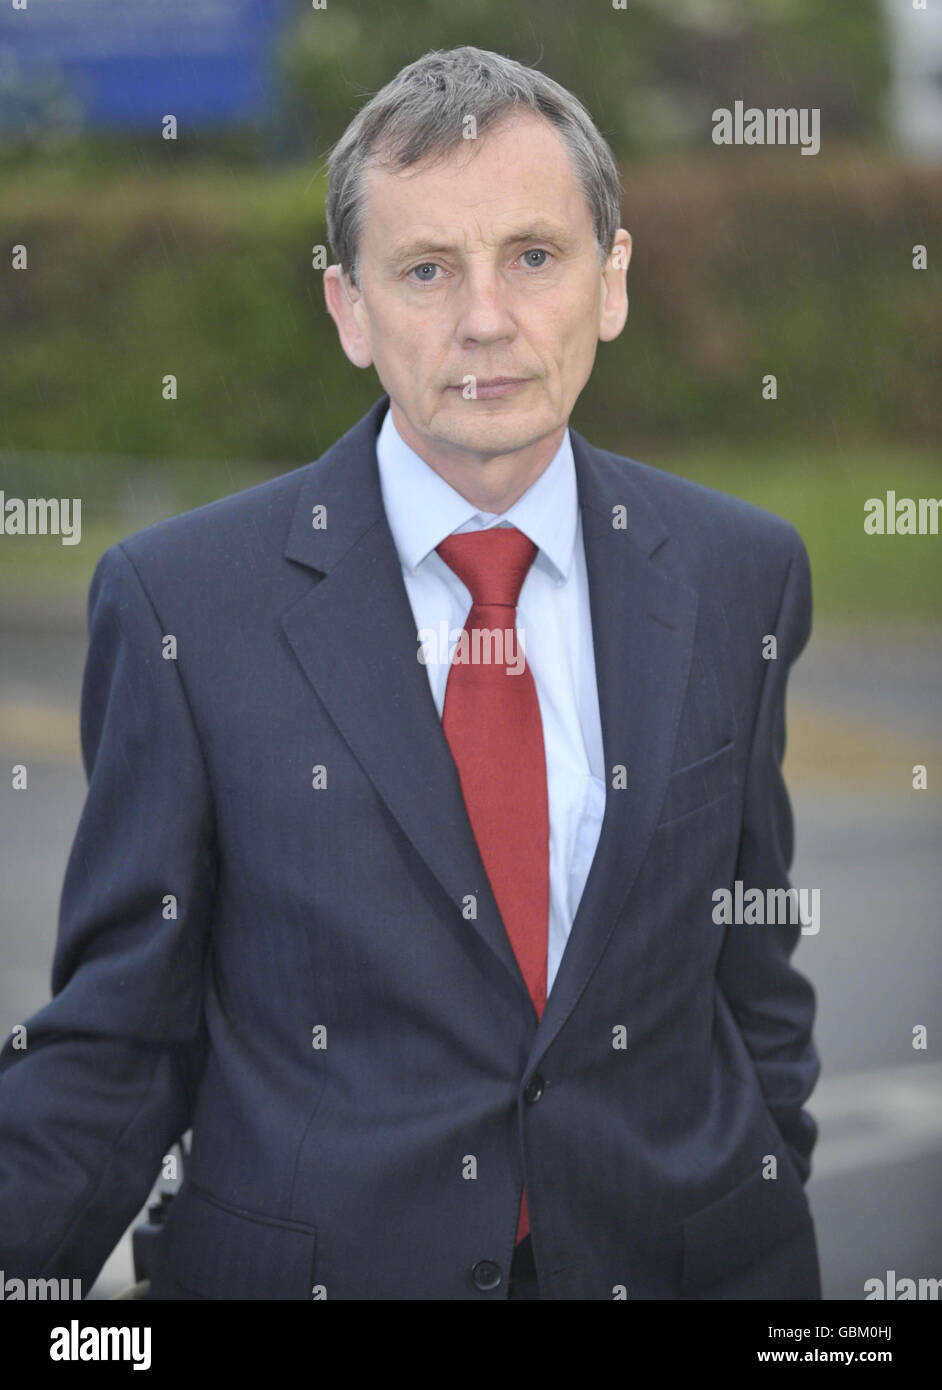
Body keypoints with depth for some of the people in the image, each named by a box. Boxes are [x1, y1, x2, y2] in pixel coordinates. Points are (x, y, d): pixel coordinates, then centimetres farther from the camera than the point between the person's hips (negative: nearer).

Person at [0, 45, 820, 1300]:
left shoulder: (741, 576, -1)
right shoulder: (182, 601, -10)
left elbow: (752, 963, 7)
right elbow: (118, 1036, -8)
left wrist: (771, 1225, 7)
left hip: (675, 1258, 2)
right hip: (311, 1258, -2)